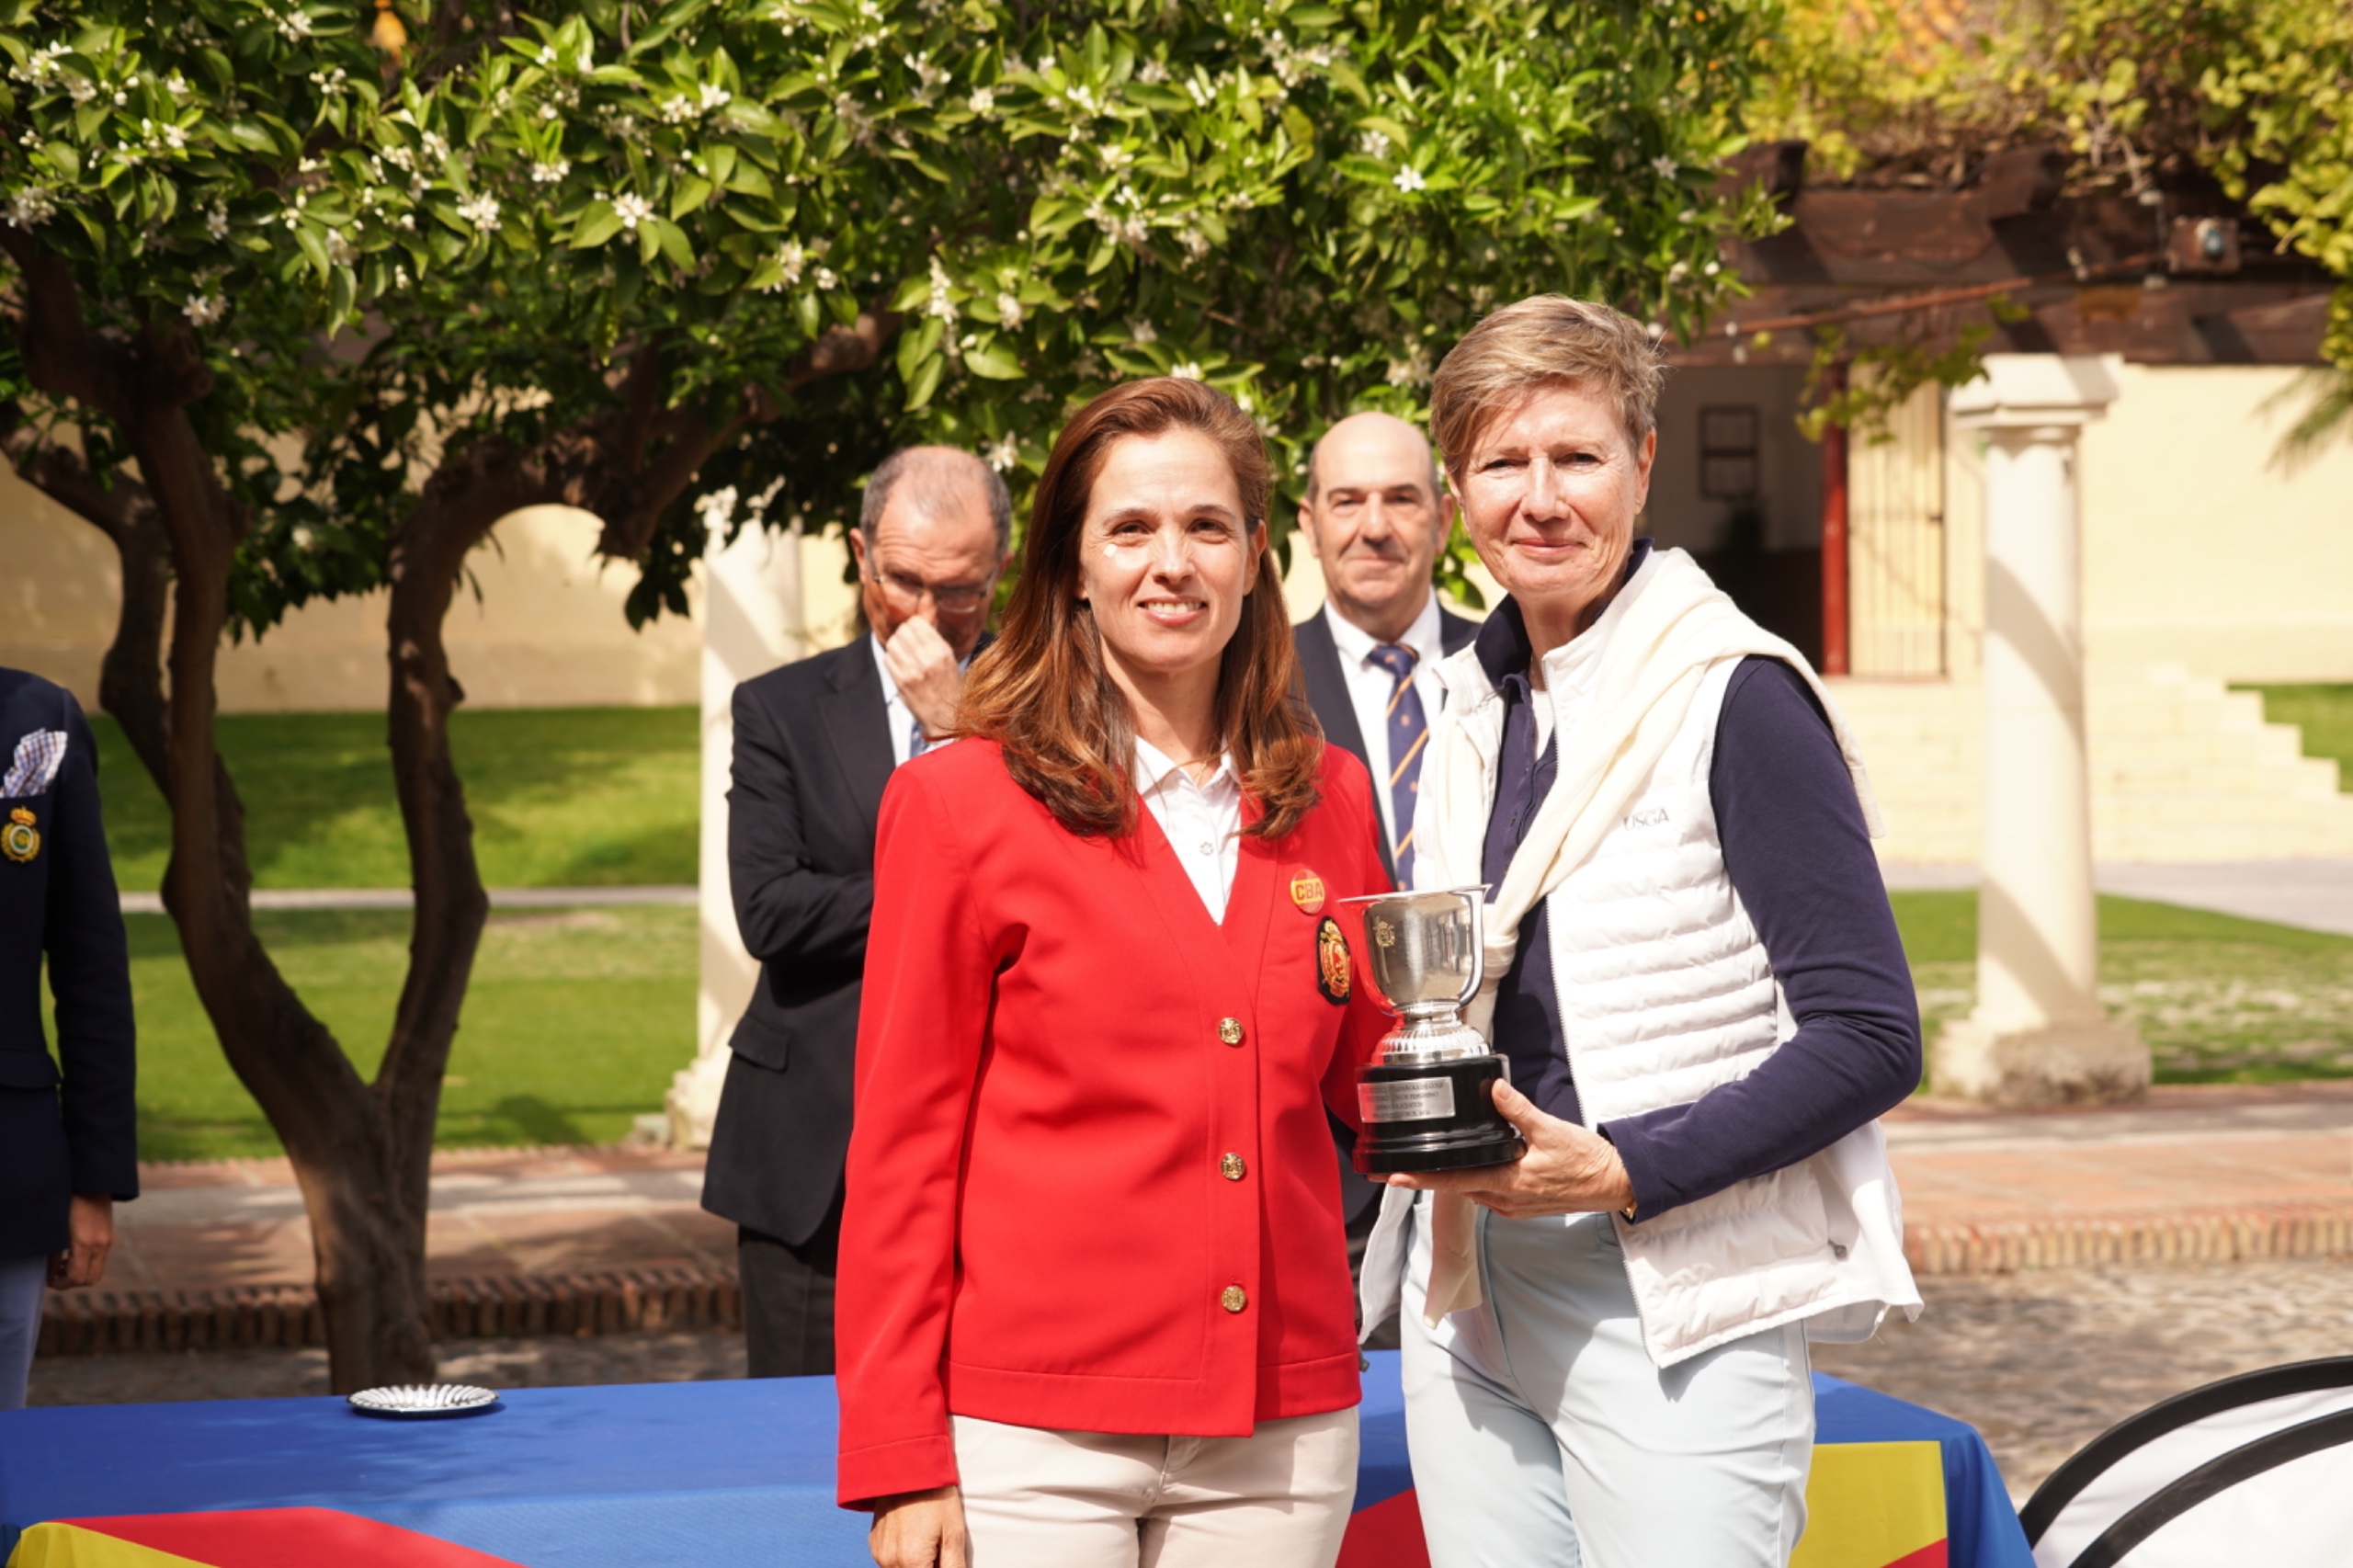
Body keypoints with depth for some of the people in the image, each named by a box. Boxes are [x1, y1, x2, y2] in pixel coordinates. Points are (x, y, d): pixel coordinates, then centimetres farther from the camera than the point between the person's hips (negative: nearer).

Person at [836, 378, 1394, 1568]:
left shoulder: (1328, 799, 9)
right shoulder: (961, 803, -2)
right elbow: (902, 1148, -3)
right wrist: (901, 1466, -7)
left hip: (1280, 1430, 4)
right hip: (1040, 1435, -3)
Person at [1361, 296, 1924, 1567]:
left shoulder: (1733, 697, -10)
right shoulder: (1473, 706, 11)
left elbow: (1870, 1037, -13)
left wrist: (1625, 1173, -20)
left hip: (1676, 1307, -6)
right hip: (1467, 1294, 6)